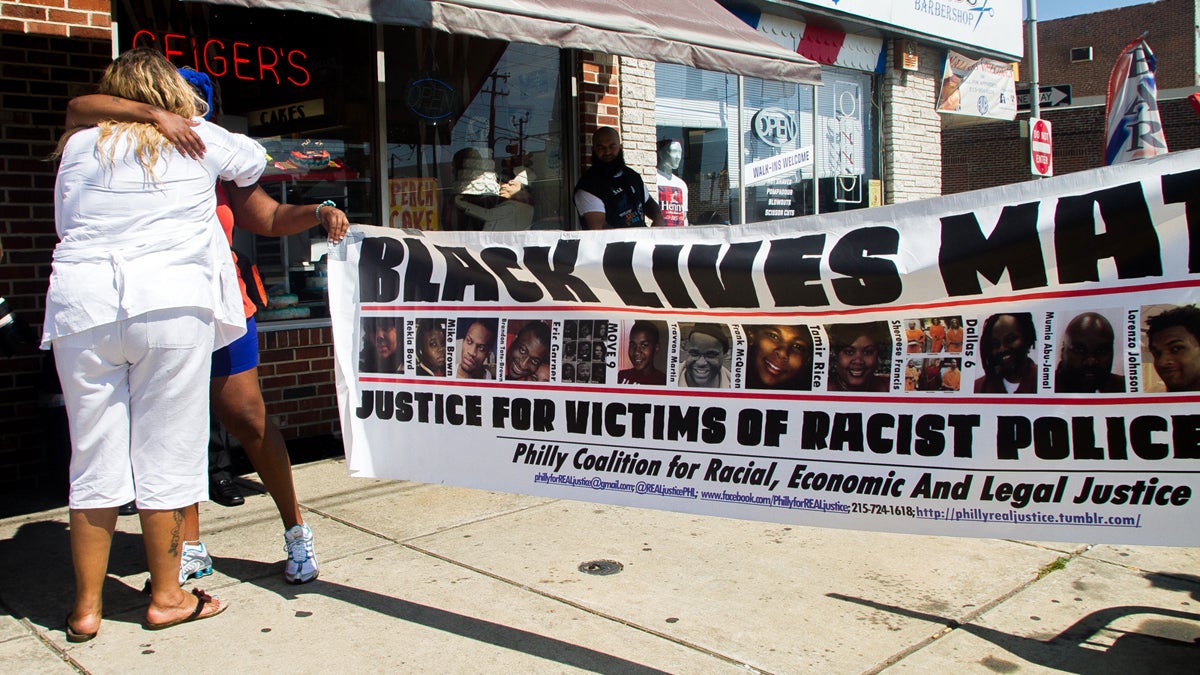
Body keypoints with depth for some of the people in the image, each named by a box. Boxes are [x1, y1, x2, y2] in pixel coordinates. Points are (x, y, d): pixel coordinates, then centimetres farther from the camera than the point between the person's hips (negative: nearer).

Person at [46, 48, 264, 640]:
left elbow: (65, 224, 19)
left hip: (83, 307, 2)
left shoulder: (80, 144, 12)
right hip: (171, 306, -2)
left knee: (95, 459, 9)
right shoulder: (199, 139, 10)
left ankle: (86, 607, 18)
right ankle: (166, 596, 17)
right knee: (165, 456, 6)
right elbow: (252, 160, 29)